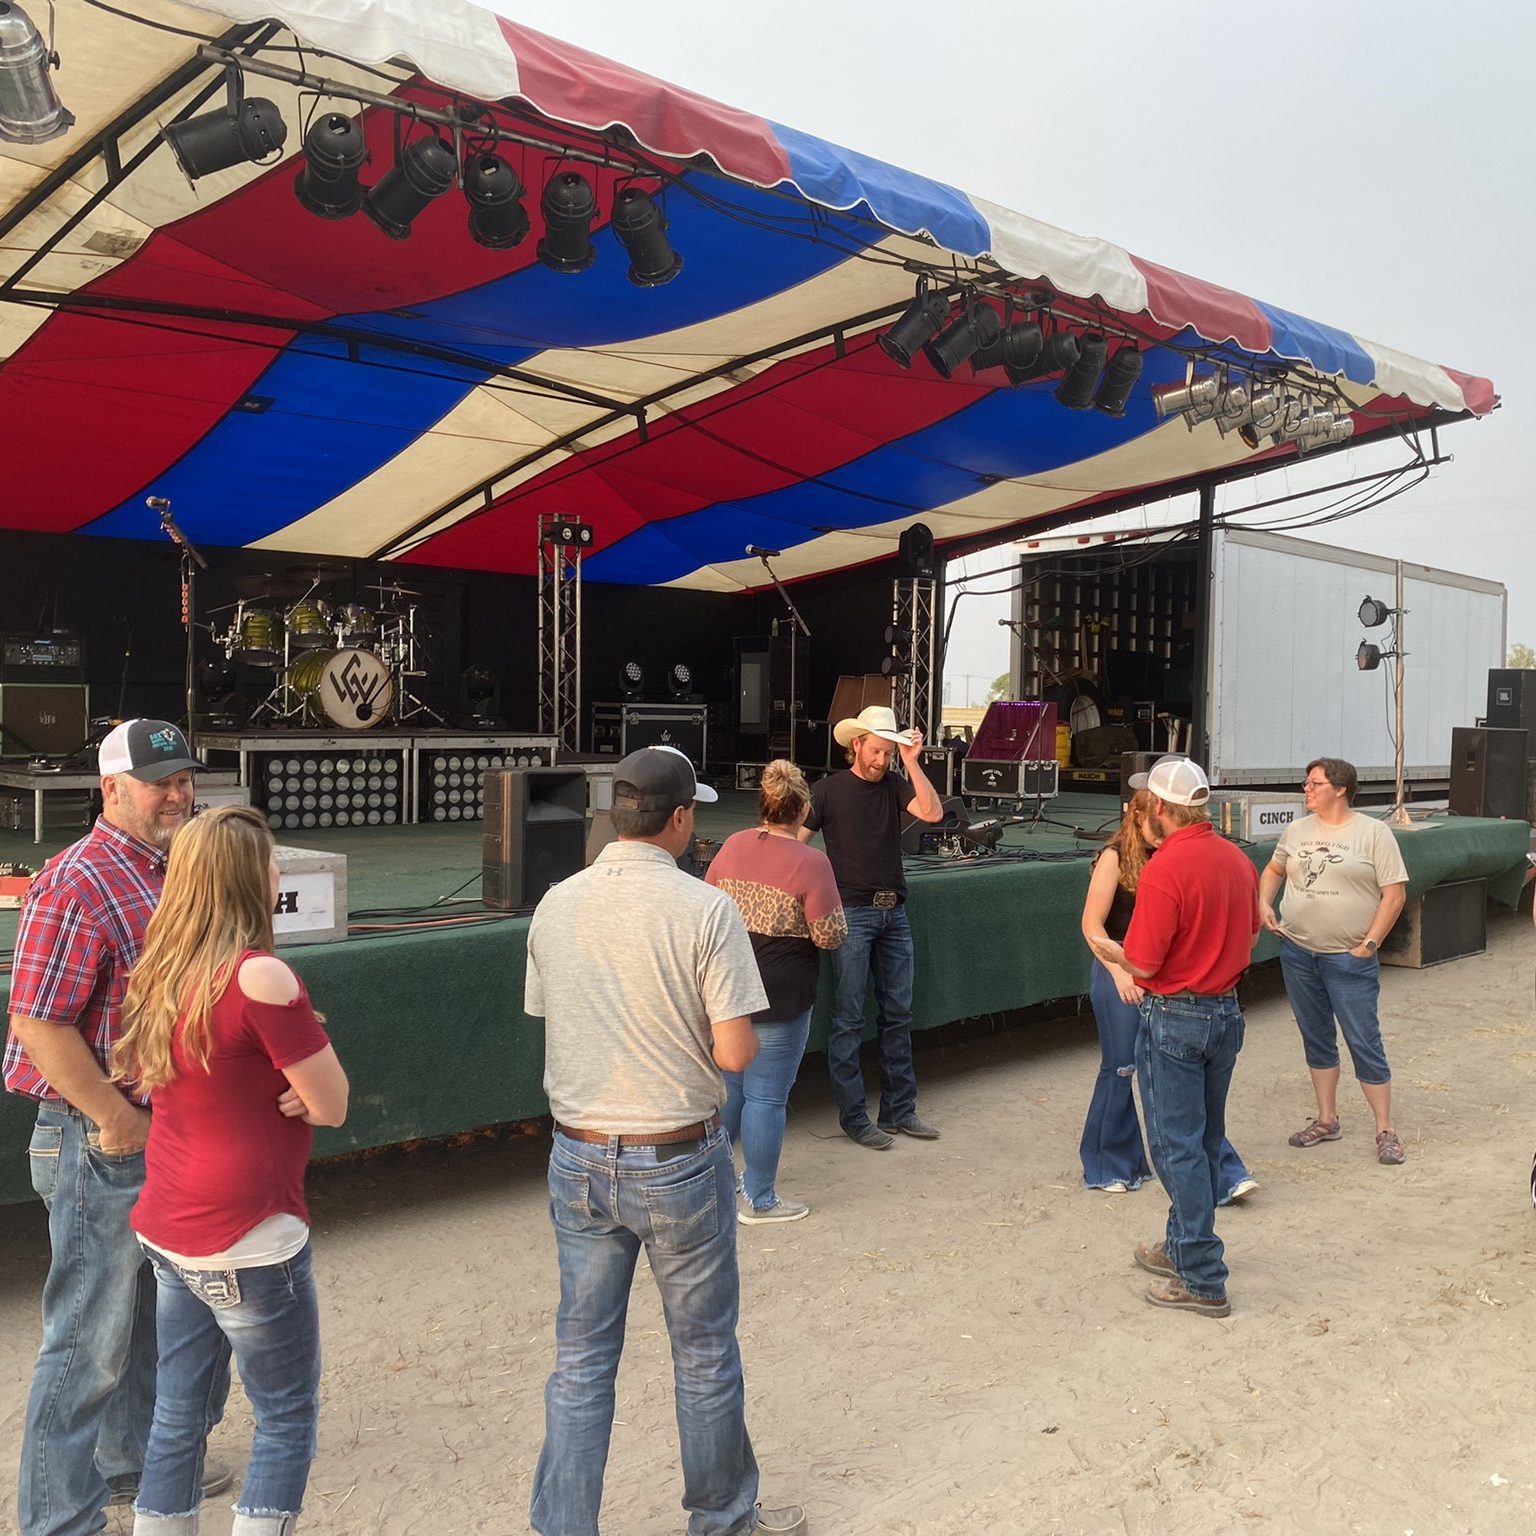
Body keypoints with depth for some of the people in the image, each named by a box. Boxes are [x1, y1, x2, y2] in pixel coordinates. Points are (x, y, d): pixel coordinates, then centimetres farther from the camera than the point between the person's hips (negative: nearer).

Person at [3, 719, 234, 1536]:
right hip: (99, 1142, -9)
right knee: (90, 1338, 3)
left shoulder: (167, 873, 9)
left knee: (149, 1316, 23)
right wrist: (116, 1121, -19)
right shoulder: (78, 884, -20)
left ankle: (131, 1460, 42)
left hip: (161, 1131, 9)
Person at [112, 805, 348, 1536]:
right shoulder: (260, 977, -21)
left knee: (179, 1415, 18)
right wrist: (308, 1066, 1)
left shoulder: (155, 973, 3)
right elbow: (331, 1105, -16)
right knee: (287, 1419, 8)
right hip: (248, 1238, -7)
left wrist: (282, 1085, -2)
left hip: (167, 1230, 8)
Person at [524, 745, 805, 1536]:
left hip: (579, 1157, 4)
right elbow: (735, 1053, -17)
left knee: (581, 1357, 15)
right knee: (704, 1353, 16)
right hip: (678, 1161, -3)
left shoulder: (556, 906, -3)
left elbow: (549, 1019, 9)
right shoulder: (705, 910, -17)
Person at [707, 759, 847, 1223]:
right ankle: (759, 1200, 15)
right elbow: (831, 936, -13)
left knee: (729, 1085, 20)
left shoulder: (732, 846, 1)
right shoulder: (810, 862, -15)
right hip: (779, 997, -6)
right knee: (766, 1096, 4)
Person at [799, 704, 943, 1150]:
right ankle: (853, 1116, 7)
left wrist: (912, 763, -13)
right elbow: (795, 842, -3)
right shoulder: (829, 789, -2)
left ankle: (898, 1110, 20)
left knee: (898, 1015, 10)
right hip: (852, 913, -4)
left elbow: (933, 812, -9)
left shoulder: (894, 785, 7)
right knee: (849, 1020, -1)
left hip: (893, 912, 5)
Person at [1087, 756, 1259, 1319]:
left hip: (1175, 1018, -8)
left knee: (1178, 1146, 0)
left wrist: (1108, 951, 0)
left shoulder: (1165, 868, -22)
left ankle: (1202, 1280, 4)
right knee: (1205, 1140, 18)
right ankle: (1184, 1246, 33)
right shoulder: (1237, 859, 3)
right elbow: (1249, 936, 15)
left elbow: (1143, 962, -19)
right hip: (1226, 1009, 8)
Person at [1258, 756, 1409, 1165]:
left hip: (1350, 959, -5)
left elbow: (1395, 891, -8)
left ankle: (1385, 1131, 9)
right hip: (1298, 952, 5)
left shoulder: (1373, 833, -8)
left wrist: (1370, 943, -12)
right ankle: (1327, 1120, 27)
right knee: (1316, 1039, 14)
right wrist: (1264, 903, 4)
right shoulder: (1297, 830, 7)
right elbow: (1274, 870, 23)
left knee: (1364, 1043, -2)